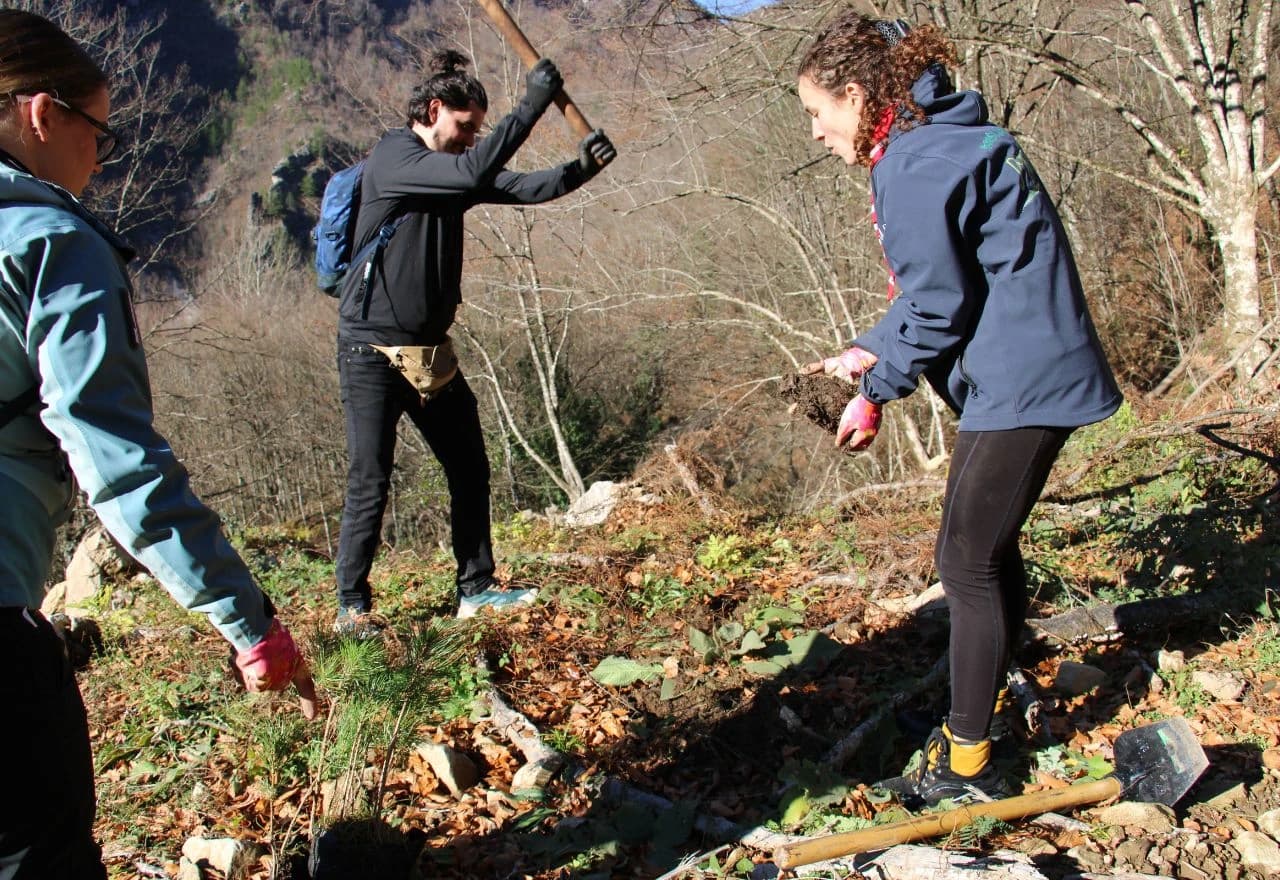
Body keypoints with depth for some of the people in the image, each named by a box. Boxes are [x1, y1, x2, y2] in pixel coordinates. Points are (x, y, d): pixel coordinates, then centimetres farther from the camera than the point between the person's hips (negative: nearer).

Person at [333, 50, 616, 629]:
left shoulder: (451, 170, 11)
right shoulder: (392, 159, -13)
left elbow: (521, 188, -1)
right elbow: (476, 172, -28)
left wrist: (580, 168, -17)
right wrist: (532, 103, -25)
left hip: (431, 351, 8)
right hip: (373, 349, -8)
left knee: (470, 471, 8)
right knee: (369, 483, -6)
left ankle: (476, 590, 19)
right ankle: (351, 605, 8)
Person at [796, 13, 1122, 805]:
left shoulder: (916, 166, -17)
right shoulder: (941, 139, 15)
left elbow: (938, 304, -17)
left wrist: (875, 394, -5)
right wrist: (870, 352, 9)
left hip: (1022, 382, -11)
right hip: (1029, 374, 11)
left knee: (968, 561, -4)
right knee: (988, 549, 19)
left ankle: (967, 764, 6)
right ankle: (979, 715, 35)